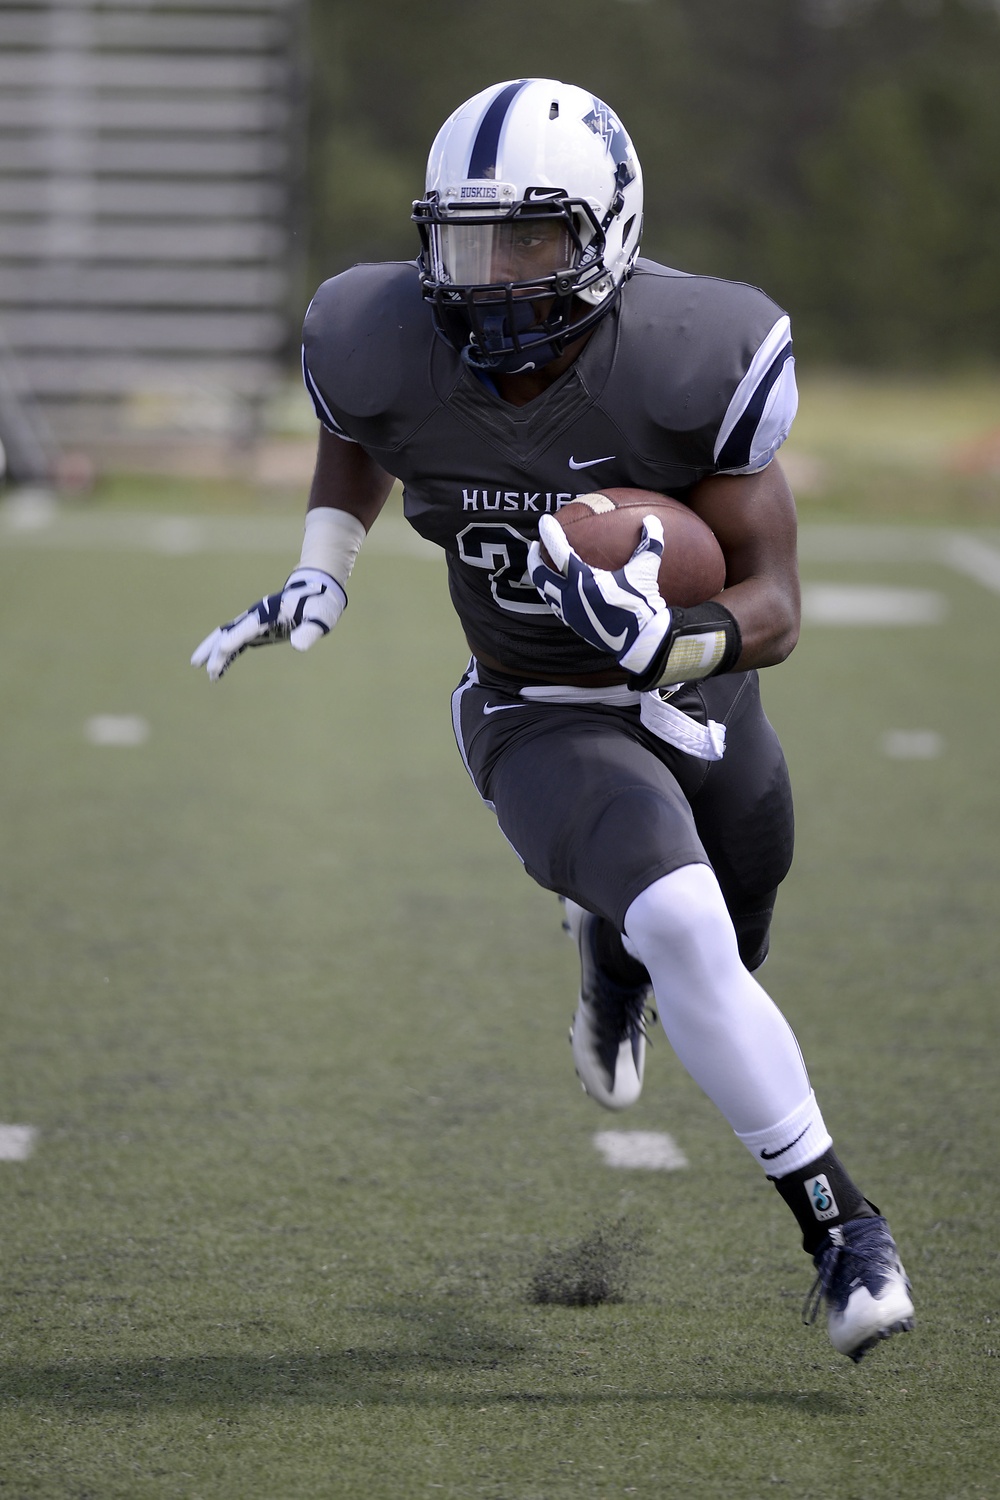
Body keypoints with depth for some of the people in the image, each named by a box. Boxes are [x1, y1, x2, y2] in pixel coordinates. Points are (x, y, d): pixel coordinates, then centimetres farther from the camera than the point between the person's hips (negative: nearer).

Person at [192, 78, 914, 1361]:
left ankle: (610, 946, 58)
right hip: (546, 728, -2)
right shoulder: (386, 351, -20)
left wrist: (666, 636, -42)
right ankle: (839, 1226, -16)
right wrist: (316, 579, -6)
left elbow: (774, 608, -21)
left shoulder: (694, 362, -26)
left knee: (709, 975, 21)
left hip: (701, 698, 2)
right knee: (688, 939, -27)